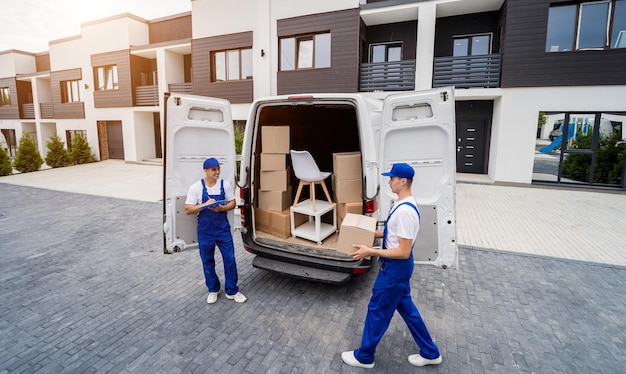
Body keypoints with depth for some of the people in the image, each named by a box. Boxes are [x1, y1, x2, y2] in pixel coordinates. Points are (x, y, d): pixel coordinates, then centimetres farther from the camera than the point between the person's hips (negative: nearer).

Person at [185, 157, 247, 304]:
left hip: (223, 229, 1)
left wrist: (221, 208, -18)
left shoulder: (225, 185, -2)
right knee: (208, 262, 12)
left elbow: (232, 203, 1)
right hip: (205, 231, 0)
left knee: (230, 259, 2)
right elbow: (188, 210, -6)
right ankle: (213, 290, 33)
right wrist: (205, 205, -20)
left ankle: (232, 291, 19)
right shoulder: (196, 188, -7)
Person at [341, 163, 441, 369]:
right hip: (398, 266, 10)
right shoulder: (404, 204, 4)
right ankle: (430, 353, 38)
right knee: (406, 307, 23)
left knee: (377, 310, 6)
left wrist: (370, 251, -25)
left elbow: (404, 251, -27)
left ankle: (363, 356, 27)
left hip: (396, 267, -10)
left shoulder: (405, 211, -28)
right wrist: (375, 233, 13)